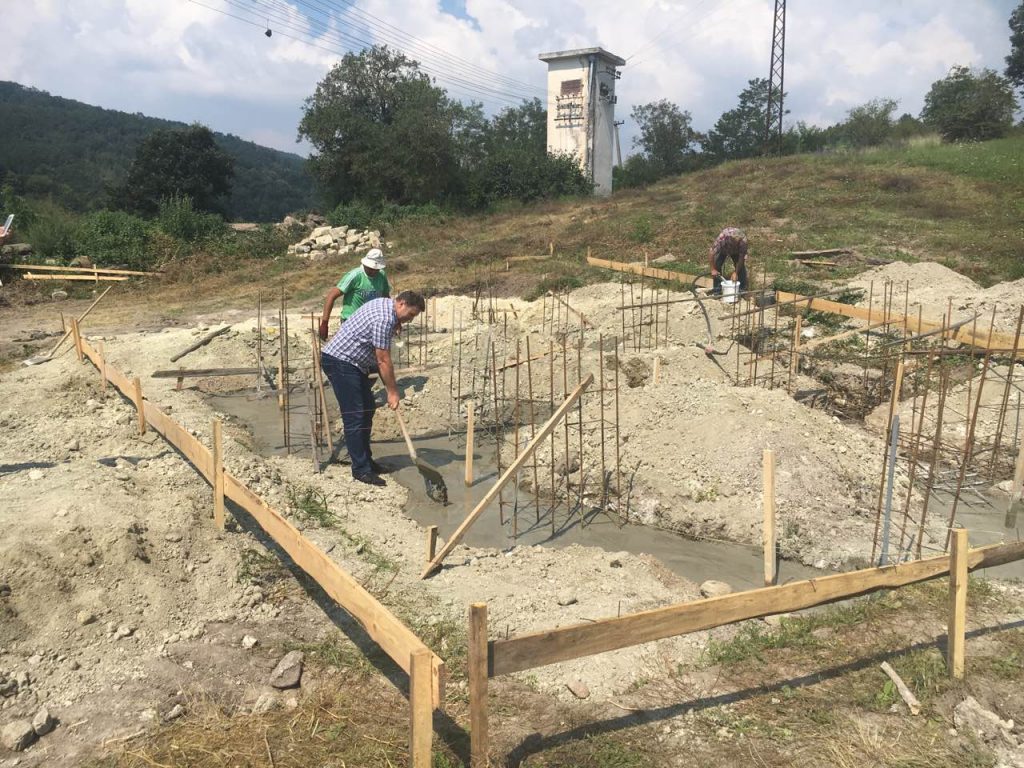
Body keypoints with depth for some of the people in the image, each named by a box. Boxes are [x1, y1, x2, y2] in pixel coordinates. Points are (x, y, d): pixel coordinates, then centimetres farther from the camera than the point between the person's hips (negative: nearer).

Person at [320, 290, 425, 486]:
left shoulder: (386, 305, 8)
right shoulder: (384, 320, -24)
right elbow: (383, 361, -20)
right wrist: (392, 391, -12)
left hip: (354, 363, 11)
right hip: (340, 361, -11)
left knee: (367, 409, 13)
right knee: (354, 416, -9)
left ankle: (365, 459, 22)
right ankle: (360, 469, -5)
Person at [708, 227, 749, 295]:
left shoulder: (743, 239, -39)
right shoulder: (721, 238, -43)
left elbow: (741, 257, -31)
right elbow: (711, 253, -36)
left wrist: (735, 273, -31)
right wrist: (713, 270, -33)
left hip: (736, 251, 1)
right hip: (722, 250, -1)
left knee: (741, 266, -13)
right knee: (717, 265, -18)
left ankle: (742, 289, 2)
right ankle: (717, 289, -8)